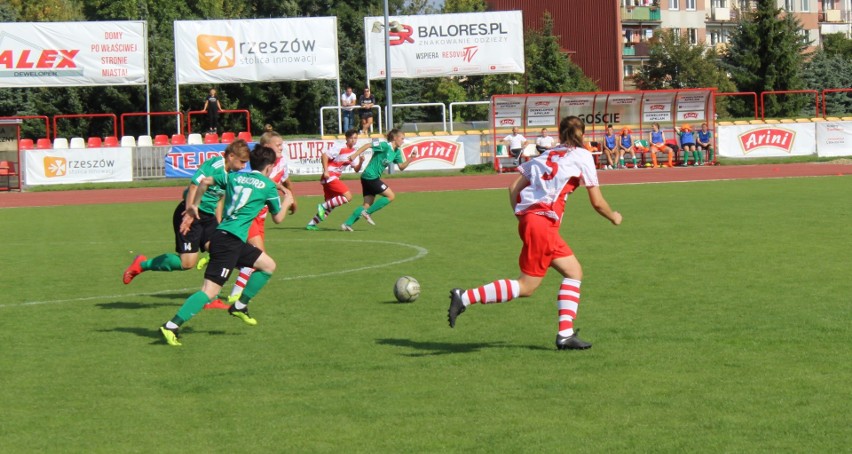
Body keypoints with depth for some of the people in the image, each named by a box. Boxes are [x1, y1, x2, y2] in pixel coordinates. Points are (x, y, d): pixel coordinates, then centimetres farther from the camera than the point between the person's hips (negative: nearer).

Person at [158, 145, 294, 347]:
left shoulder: (234, 177, 17)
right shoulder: (269, 186, 2)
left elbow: (205, 181, 15)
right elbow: (278, 218, 12)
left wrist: (194, 204, 28)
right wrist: (287, 201, 31)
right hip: (230, 241, -8)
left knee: (269, 265, 20)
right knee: (210, 290, -13)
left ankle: (239, 306, 21)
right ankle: (171, 326, -22)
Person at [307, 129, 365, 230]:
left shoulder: (353, 152, 13)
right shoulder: (340, 149, -11)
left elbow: (356, 169, 15)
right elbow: (325, 155, -16)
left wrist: (361, 162, -5)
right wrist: (326, 171, -23)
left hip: (335, 178, 9)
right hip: (329, 176, -9)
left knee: (330, 205, 12)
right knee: (348, 197, -18)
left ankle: (311, 224, 16)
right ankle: (323, 206, -13)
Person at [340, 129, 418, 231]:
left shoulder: (397, 152, 13)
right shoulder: (385, 146, -13)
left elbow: (401, 167, 15)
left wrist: (411, 159, 2)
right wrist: (355, 155, -21)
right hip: (371, 177, -9)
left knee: (367, 205, 5)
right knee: (390, 196, -6)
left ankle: (347, 224, 1)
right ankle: (367, 213, -4)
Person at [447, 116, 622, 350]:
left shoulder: (546, 155, 21)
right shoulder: (582, 156, 4)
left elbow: (514, 187, 13)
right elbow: (597, 202, 5)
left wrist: (520, 215, 20)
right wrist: (614, 217, 22)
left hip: (527, 217, 8)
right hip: (543, 222, -8)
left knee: (574, 271, 13)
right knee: (527, 286, -5)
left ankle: (566, 334, 6)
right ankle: (465, 297, -12)